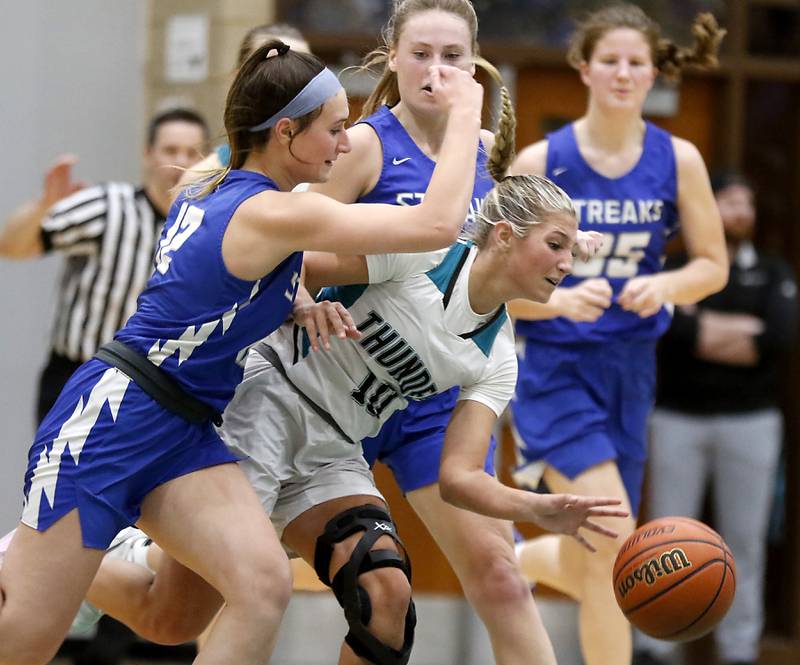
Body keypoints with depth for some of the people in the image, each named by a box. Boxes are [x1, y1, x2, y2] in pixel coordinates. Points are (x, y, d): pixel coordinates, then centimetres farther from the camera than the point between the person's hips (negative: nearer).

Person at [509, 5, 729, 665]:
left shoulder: (678, 160, -2)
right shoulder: (540, 163, -9)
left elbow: (714, 265, 7)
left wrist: (665, 287, -14)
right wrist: (561, 300, -25)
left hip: (630, 365, 4)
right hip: (555, 364, -4)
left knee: (584, 568, 10)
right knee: (614, 539, -22)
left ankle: (510, 558, 44)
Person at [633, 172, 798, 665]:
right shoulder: (673, 269, 5)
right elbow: (670, 328, -13)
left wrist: (703, 330, -8)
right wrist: (745, 329, -10)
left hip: (751, 421, 1)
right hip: (678, 419, -1)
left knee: (744, 541, 1)